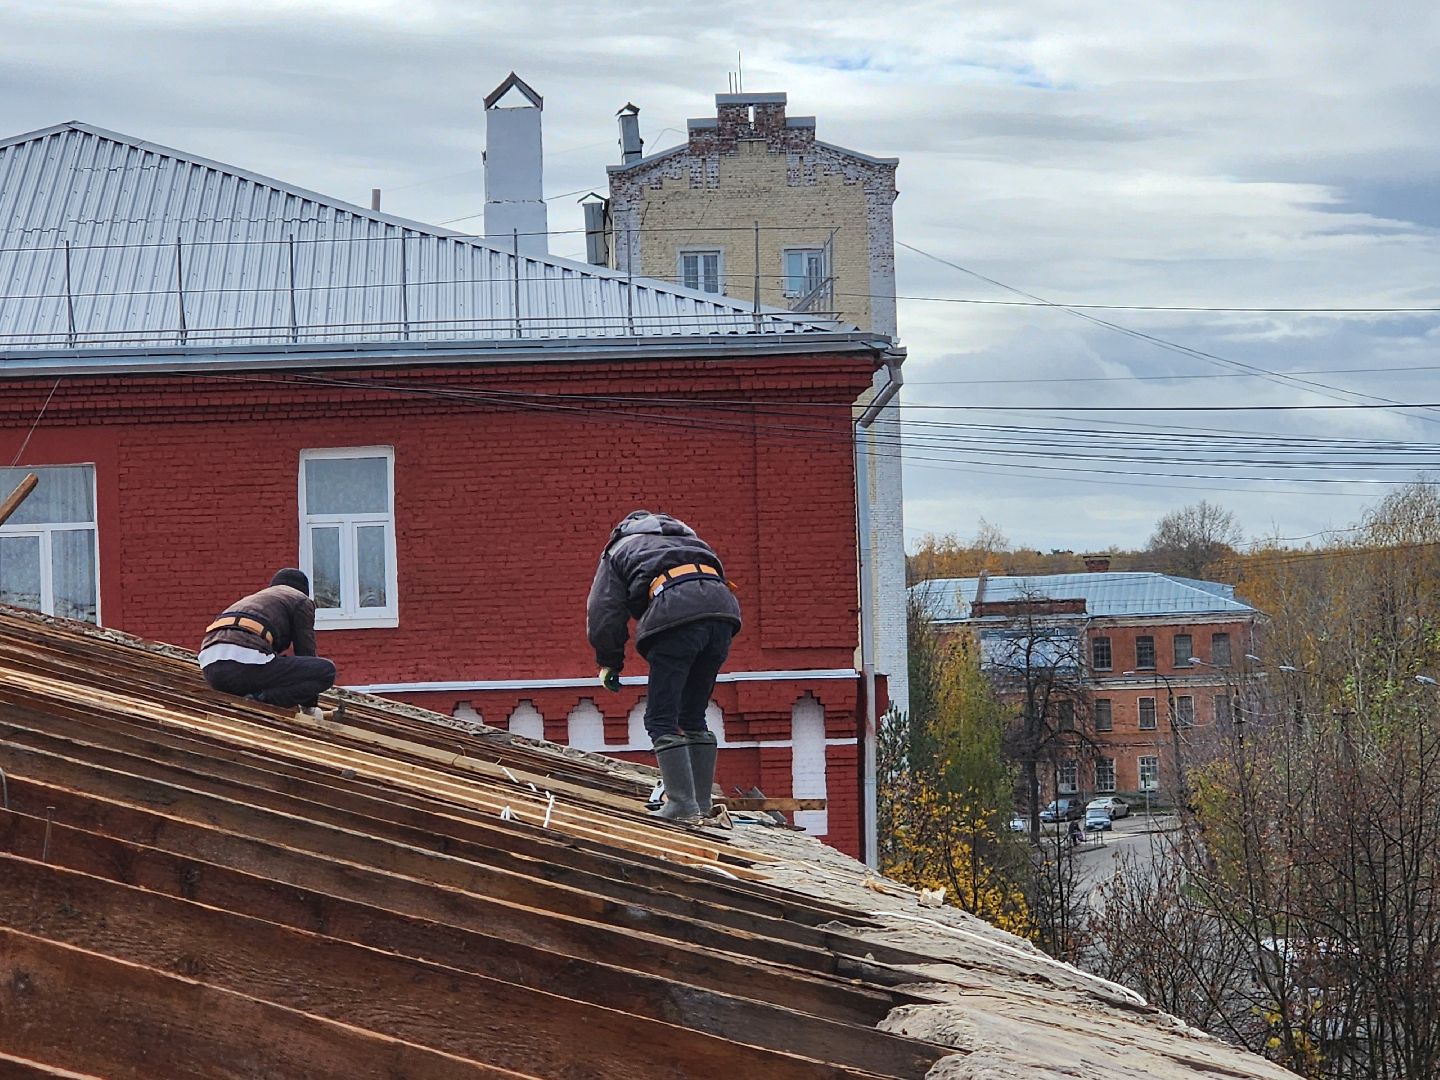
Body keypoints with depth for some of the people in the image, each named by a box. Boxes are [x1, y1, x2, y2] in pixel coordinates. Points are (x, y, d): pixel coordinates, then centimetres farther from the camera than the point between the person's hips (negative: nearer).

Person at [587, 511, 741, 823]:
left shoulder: (618, 551, 28)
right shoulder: (685, 536, 42)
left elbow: (604, 613, 17)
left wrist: (609, 663, 29)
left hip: (675, 612, -5)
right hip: (722, 606, 5)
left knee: (662, 719, 0)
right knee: (693, 717, 17)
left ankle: (682, 803, -10)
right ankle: (701, 803, 14)